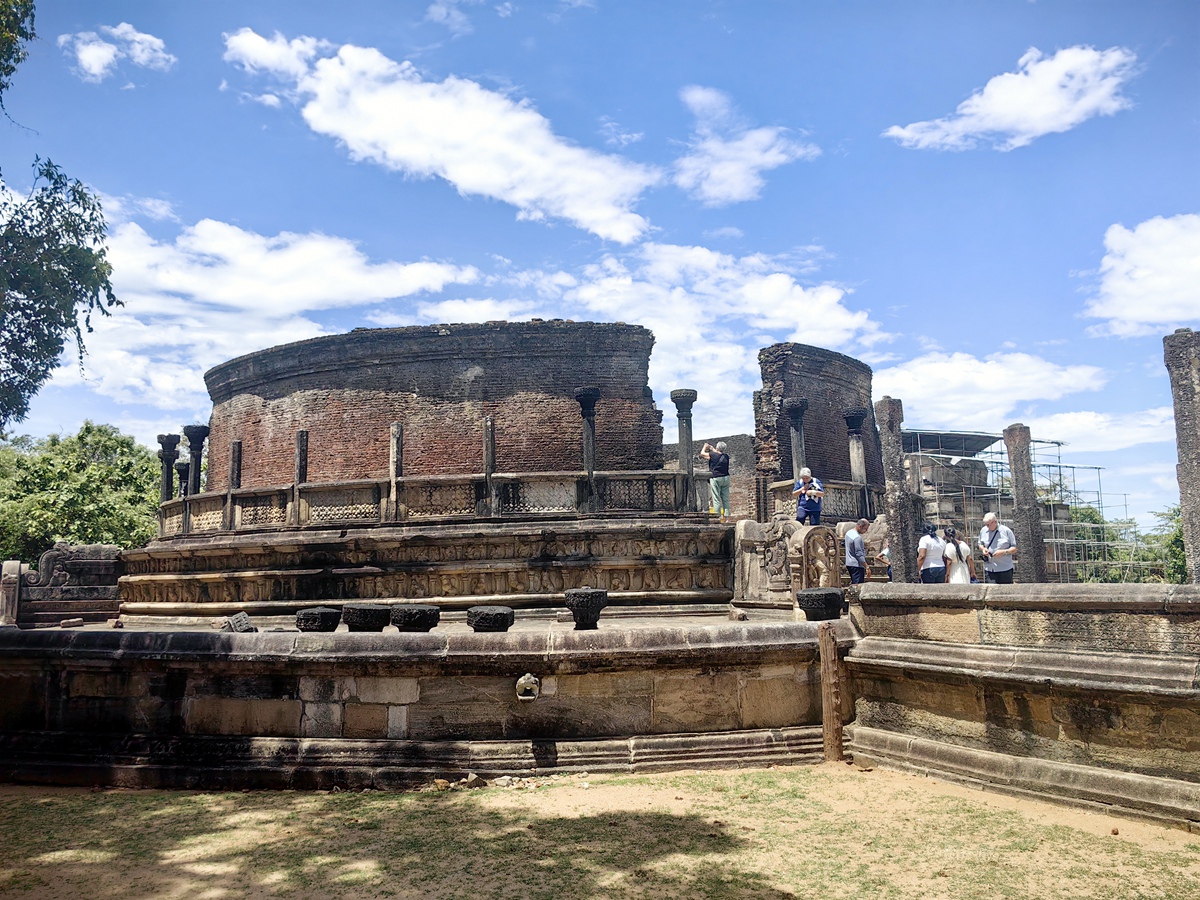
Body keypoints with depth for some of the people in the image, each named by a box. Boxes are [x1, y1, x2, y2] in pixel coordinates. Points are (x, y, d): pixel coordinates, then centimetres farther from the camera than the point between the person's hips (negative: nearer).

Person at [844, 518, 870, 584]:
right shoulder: (857, 537, -21)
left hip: (849, 563, 10)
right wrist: (866, 567, -19)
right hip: (856, 565, -10)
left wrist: (863, 544, 11)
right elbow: (859, 554, -22)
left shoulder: (849, 533, 8)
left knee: (853, 583, 16)